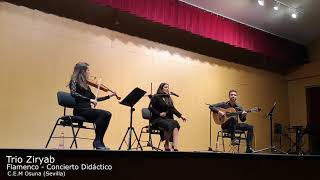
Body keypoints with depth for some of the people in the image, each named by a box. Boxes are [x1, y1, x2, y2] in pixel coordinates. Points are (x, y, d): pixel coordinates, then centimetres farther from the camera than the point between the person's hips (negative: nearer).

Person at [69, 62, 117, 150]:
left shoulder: (85, 84, 20)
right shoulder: (75, 81, -1)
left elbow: (94, 99, 23)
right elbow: (73, 94, -21)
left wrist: (109, 96, 19)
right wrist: (89, 100, -26)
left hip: (87, 110, 7)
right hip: (80, 111, -7)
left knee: (107, 114, -17)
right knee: (103, 113, -26)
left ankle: (98, 141, -14)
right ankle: (98, 142, -19)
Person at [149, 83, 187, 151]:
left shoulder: (168, 98, 19)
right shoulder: (156, 97, 0)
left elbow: (173, 109, 14)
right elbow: (150, 107, -9)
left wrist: (181, 116, 2)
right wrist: (159, 114, -18)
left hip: (167, 119, 6)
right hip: (157, 119, -5)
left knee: (176, 124, -27)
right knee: (169, 125, -34)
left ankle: (175, 147, -34)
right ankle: (166, 146, -14)